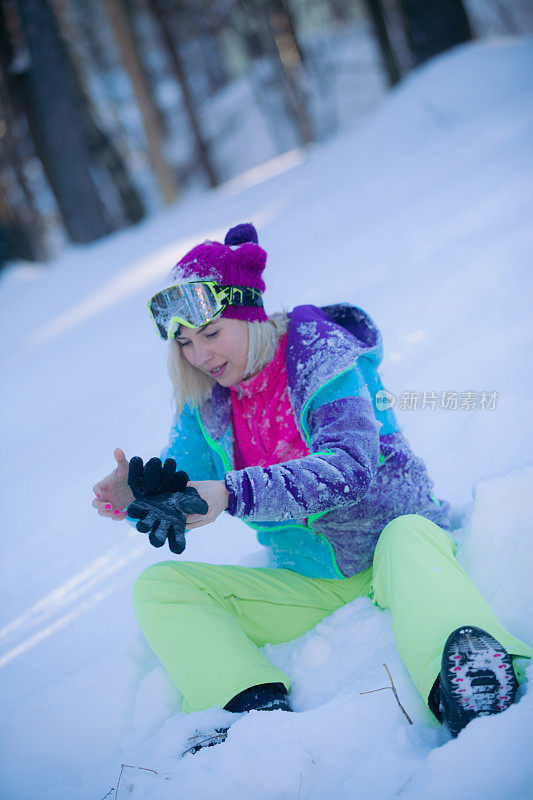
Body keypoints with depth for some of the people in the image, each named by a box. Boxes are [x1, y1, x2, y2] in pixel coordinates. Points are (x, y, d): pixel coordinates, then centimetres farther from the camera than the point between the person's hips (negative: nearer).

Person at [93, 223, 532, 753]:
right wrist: (136, 498, -25)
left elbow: (350, 468, -28)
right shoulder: (205, 401, 4)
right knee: (158, 588, -10)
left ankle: (463, 690, -68)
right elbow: (178, 494, 0)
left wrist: (232, 494, -38)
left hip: (393, 552, -5)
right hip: (310, 585, 6)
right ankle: (260, 710, -35)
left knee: (407, 533, -40)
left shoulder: (320, 355, -13)